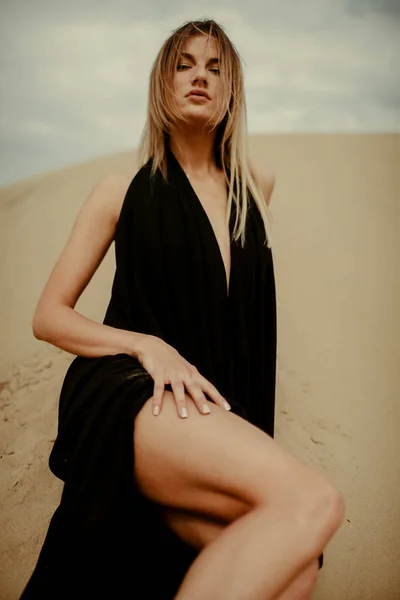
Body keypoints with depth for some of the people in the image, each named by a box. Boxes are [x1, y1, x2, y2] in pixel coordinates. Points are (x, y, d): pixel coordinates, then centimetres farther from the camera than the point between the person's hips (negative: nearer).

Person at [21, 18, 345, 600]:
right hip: (126, 393, -4)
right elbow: (49, 316, 4)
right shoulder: (124, 190, 8)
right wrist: (147, 345, -11)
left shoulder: (256, 187, 15)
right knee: (313, 502, -29)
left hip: (217, 409, 4)